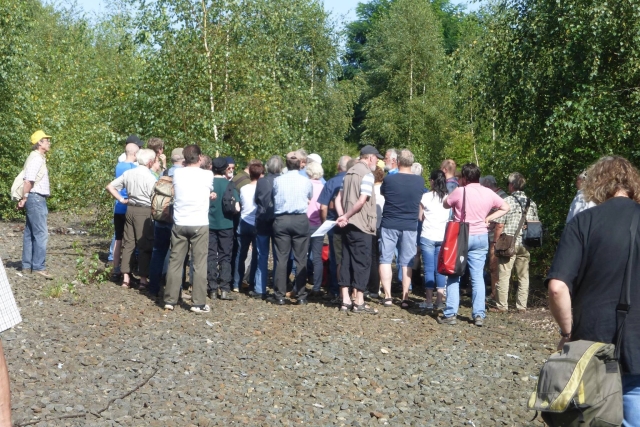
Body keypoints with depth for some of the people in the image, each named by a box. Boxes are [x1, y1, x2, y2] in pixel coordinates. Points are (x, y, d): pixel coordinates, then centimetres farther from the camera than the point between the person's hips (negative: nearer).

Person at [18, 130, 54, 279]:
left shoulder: (39, 158, 17)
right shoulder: (36, 158, -14)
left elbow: (31, 180, 18)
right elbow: (28, 180, -20)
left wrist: (25, 199, 15)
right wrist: (24, 199, -14)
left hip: (37, 199, 10)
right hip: (36, 198, -10)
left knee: (30, 233, 11)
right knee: (41, 233, -10)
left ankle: (27, 266, 16)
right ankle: (39, 267, -10)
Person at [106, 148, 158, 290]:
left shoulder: (128, 173, 6)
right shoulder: (150, 177, -12)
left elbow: (110, 187, 8)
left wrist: (121, 200, 10)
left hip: (130, 209, 6)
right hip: (145, 211, -6)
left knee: (128, 243, 11)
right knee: (144, 246, 1)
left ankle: (126, 278, 12)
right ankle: (143, 279, 2)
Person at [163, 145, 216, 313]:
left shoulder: (177, 174, 1)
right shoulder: (207, 175, -6)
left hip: (179, 224, 3)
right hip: (200, 224, -3)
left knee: (175, 262, 9)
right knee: (199, 264, 2)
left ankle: (170, 300, 14)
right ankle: (199, 303, 2)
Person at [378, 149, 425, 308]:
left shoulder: (389, 179, -9)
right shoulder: (420, 181, -2)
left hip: (389, 225, -2)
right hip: (410, 226, 2)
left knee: (385, 259, 6)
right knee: (407, 262, 7)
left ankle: (388, 296, 2)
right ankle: (405, 297, 6)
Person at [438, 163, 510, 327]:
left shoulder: (460, 191, -12)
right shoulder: (489, 193, 2)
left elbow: (445, 204, 3)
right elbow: (505, 207, 13)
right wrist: (488, 218, 8)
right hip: (481, 237, 4)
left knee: (454, 275, 5)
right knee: (477, 276, 7)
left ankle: (450, 314, 2)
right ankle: (479, 315, 5)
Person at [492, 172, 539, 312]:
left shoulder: (506, 201, -8)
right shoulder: (531, 203, 7)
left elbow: (500, 225, -11)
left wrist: (495, 242, -2)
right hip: (525, 244, 5)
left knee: (503, 275, 1)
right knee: (523, 276, 10)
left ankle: (501, 306, 3)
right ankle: (522, 306, 12)